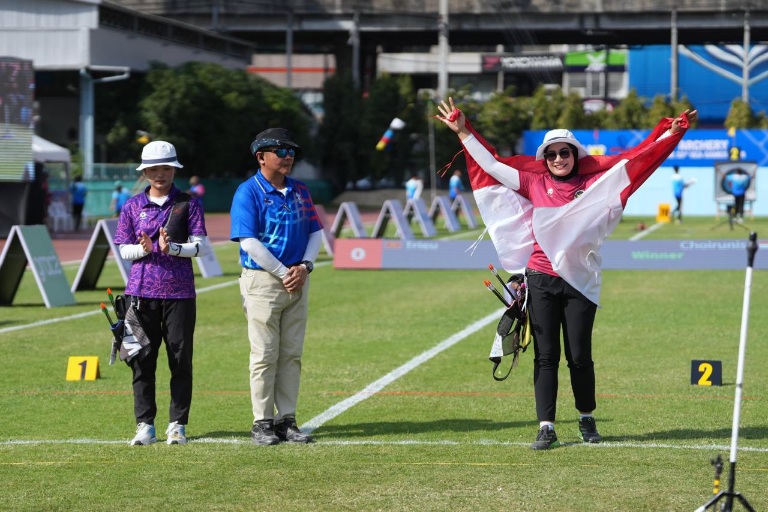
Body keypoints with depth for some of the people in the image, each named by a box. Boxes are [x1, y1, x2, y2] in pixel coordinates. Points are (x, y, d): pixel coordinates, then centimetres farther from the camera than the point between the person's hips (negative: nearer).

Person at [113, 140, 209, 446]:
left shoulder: (188, 204, 5)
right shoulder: (133, 206, 10)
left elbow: (200, 245, -1)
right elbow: (124, 249, 8)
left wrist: (172, 248, -19)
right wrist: (143, 249, -13)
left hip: (179, 291, -1)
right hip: (141, 291, 1)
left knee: (180, 359, 0)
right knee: (142, 359, 0)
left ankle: (177, 424, 7)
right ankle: (145, 425, 5)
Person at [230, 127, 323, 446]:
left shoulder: (300, 191, 11)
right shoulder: (248, 192, -8)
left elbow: (316, 232, 13)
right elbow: (249, 242, -14)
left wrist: (304, 266, -5)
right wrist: (284, 273, -13)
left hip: (298, 281, 6)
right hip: (263, 280, -6)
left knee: (292, 354, 7)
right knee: (265, 354, -3)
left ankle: (287, 420, 12)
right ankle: (262, 423, 3)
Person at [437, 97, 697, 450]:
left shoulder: (594, 183, 3)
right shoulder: (534, 183, 6)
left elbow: (636, 159, 3)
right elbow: (492, 164, 10)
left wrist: (672, 132, -1)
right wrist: (463, 132, 10)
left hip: (580, 282, -1)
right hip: (541, 280, 1)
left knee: (579, 356, 2)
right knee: (545, 356, 2)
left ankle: (587, 419, 22)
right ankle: (546, 427, 4)